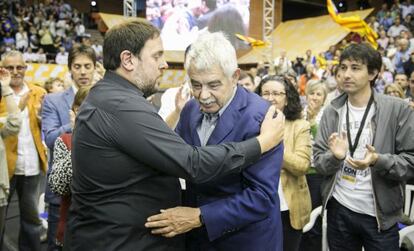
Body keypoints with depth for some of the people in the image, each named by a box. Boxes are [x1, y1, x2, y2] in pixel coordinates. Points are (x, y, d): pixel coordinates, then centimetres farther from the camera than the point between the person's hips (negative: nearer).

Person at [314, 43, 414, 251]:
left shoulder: (397, 109, -7)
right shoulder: (331, 112, 2)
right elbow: (318, 161, 2)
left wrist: (378, 161, -24)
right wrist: (335, 156, -18)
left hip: (380, 214, -2)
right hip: (338, 210, 3)